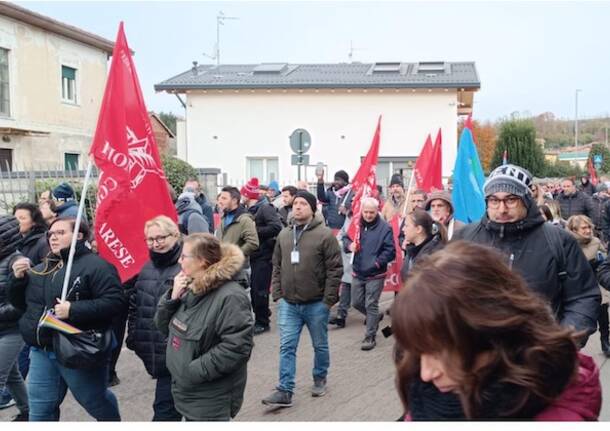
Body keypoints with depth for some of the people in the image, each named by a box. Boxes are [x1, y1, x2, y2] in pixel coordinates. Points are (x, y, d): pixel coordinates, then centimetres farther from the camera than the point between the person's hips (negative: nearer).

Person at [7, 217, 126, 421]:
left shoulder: (95, 265, -13)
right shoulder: (41, 269, 12)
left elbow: (115, 302, -21)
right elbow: (21, 303, 19)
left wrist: (74, 310, -27)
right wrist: (18, 279, 0)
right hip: (42, 351, 7)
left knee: (95, 402, 13)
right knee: (40, 409, 12)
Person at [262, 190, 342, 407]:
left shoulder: (324, 234, -10)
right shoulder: (284, 234, 5)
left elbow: (335, 269, -10)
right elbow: (277, 266, 13)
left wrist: (328, 299, -12)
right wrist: (277, 294, 5)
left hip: (316, 304, -3)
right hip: (288, 304, 4)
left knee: (320, 345, 14)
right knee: (287, 347, 1)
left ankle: (320, 380, 35)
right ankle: (285, 391, 6)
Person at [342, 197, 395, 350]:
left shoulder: (384, 228, -11)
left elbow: (390, 251, -11)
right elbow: (345, 238, 14)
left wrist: (376, 263, -21)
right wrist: (349, 245, -9)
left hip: (375, 275, -5)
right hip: (357, 273, 5)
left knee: (371, 306, -1)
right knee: (356, 303, 16)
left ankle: (370, 337, 11)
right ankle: (375, 317, 43)